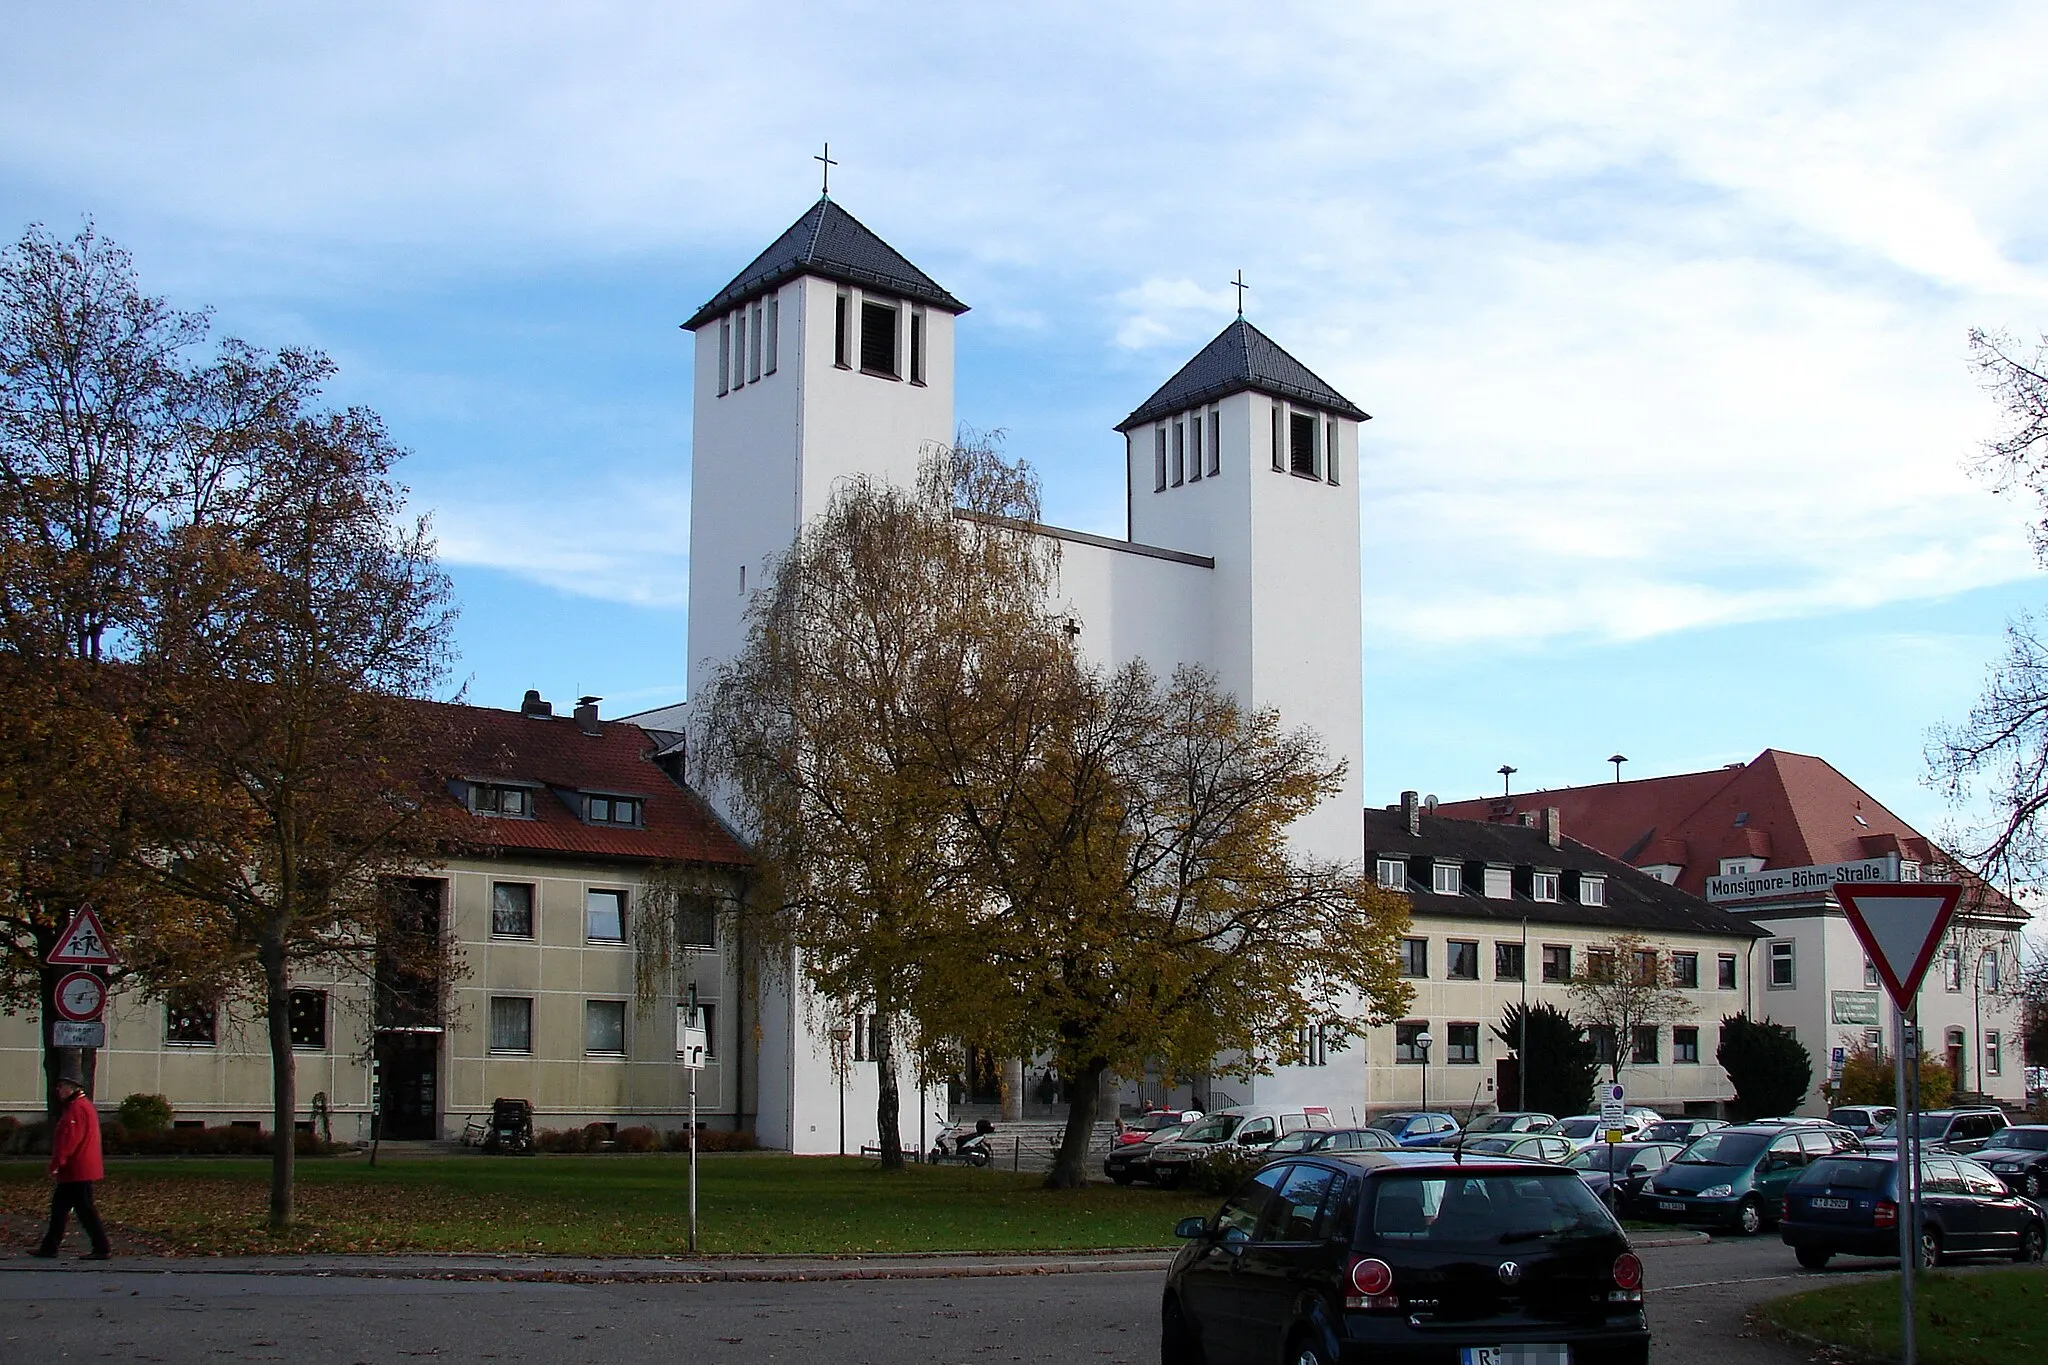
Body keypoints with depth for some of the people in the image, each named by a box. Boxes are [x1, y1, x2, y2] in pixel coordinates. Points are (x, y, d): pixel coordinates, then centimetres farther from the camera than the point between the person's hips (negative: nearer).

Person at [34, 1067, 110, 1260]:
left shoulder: (76, 1108, -17)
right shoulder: (84, 1105, 17)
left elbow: (69, 1140, -24)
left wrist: (56, 1165, -21)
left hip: (77, 1171, -11)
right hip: (74, 1172, 11)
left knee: (85, 1210, -7)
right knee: (59, 1206, 15)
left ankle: (102, 1249, -4)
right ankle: (49, 1247, 21)